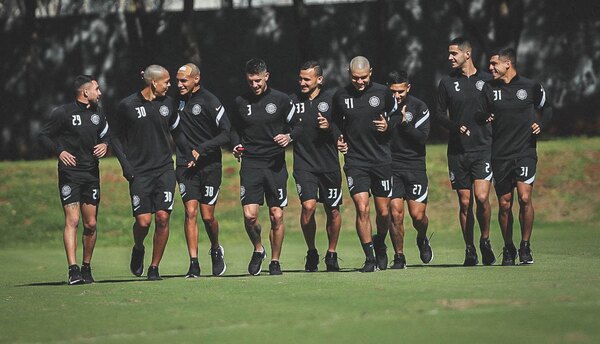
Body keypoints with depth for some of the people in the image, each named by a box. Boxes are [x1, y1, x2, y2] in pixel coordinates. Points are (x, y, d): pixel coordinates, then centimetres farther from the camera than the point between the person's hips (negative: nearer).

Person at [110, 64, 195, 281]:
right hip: (140, 172, -3)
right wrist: (126, 167, -4)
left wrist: (189, 155, 11)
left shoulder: (168, 103, 7)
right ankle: (138, 249, 23)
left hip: (164, 170, 3)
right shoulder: (128, 106, -4)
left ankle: (154, 268, 6)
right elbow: (115, 137, 4)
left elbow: (177, 131, 22)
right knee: (143, 221, -11)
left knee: (163, 218, -6)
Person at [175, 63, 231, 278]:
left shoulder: (209, 101, -9)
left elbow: (226, 133, -10)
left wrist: (200, 150, -16)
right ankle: (193, 264, -6)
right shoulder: (178, 99, 6)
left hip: (209, 165, -3)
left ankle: (216, 250, 29)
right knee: (190, 212, -8)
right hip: (185, 166, 3)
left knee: (207, 216, 0)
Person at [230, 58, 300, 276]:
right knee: (249, 215, -12)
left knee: (277, 216, 0)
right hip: (250, 164, 1)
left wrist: (289, 136, -12)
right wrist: (236, 145, -1)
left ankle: (275, 262, 14)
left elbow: (296, 126, 8)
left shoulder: (281, 100, 1)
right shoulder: (240, 102, 6)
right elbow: (234, 129, 18)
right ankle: (258, 250, 14)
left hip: (276, 165, 0)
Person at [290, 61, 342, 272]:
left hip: (329, 165, 0)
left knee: (333, 211, 6)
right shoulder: (293, 101, 4)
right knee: (308, 206, -16)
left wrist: (330, 127, -15)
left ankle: (331, 254, 25)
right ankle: (311, 252, 3)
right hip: (304, 165, 0)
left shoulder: (331, 99, 1)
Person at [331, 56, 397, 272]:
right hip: (355, 161, -1)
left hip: (381, 160, 1)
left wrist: (388, 127, -5)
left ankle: (380, 244, 33)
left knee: (383, 211, 4)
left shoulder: (383, 92, 0)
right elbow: (336, 122, 18)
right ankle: (369, 258, -5)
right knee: (362, 208, -13)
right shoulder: (340, 96, 1)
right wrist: (338, 139, 1)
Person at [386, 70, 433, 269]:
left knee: (418, 215, -4)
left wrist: (405, 124, -20)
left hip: (415, 166, 0)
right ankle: (399, 257, 4)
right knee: (395, 213, -9)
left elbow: (422, 138, -10)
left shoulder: (419, 107, -1)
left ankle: (422, 239, 30)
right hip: (390, 166, 0)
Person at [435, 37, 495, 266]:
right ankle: (470, 250, 12)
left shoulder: (487, 80, 5)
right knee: (464, 202, 2)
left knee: (481, 197, -16)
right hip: (457, 151, 2)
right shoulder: (447, 83, 8)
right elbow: (439, 114, 9)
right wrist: (456, 127, -9)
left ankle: (485, 241, 6)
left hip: (483, 148, -2)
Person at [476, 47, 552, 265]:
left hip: (525, 152, -2)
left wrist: (541, 125, 1)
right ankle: (508, 249, 17)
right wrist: (484, 116, -10)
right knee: (504, 204, 2)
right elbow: (480, 115, 12)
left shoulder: (531, 87, 3)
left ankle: (525, 247, -3)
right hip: (499, 155, 2)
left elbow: (546, 108, 19)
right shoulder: (489, 88, 6)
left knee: (525, 198, -15)